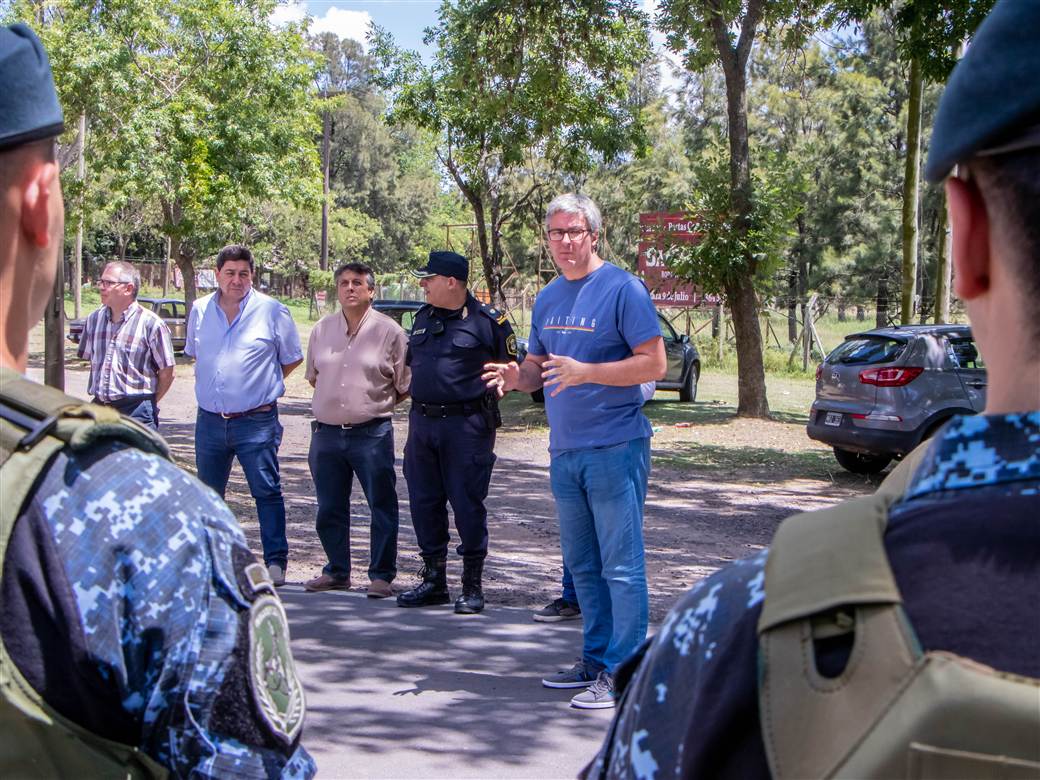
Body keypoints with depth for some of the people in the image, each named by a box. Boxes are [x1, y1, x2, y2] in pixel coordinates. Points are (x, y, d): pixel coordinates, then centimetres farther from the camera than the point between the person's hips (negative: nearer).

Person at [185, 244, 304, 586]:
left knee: (267, 491, -3)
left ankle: (275, 560, 3)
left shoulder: (272, 311, -4)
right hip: (210, 420, 4)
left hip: (256, 420, -4)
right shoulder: (200, 310, 7)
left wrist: (263, 382, 7)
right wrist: (211, 380, 15)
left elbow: (293, 358, 7)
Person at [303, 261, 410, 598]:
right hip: (326, 432, 4)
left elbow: (406, 386, 2)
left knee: (382, 507, 0)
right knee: (330, 509, 11)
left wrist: (375, 404, 5)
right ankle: (337, 572, 24)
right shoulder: (322, 330, 10)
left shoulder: (389, 332, -3)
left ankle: (381, 575, 10)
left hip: (371, 433, -4)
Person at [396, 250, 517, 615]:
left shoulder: (487, 320, -6)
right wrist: (422, 397, 15)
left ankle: (473, 586, 8)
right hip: (422, 422, 7)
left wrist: (482, 396, -3)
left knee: (467, 504, -3)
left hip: (466, 425, -6)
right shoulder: (423, 317, 13)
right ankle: (434, 581, 21)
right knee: (424, 502, 9)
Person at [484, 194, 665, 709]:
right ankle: (597, 659, 26)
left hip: (615, 448, -8)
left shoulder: (622, 288, -9)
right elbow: (538, 364, 21)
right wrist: (517, 376, -3)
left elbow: (654, 363, -13)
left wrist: (586, 371, -23)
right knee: (582, 565, 15)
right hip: (564, 451, 8)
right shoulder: (548, 298, 14)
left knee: (621, 565, -4)